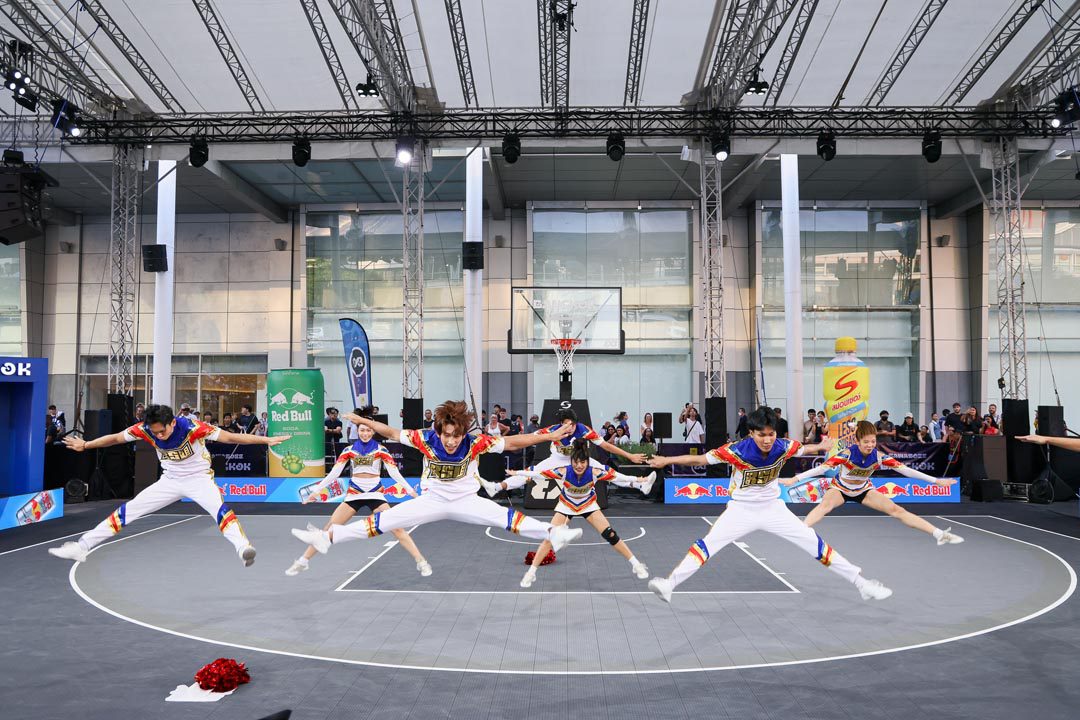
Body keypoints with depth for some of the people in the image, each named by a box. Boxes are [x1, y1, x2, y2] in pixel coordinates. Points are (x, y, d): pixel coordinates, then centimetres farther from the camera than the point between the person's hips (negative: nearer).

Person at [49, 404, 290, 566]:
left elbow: (229, 437, -28)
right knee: (127, 511, 3)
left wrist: (267, 440, -33)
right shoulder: (145, 429, -16)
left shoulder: (192, 427, -28)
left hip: (199, 478, -4)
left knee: (219, 509, -34)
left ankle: (244, 548, -46)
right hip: (170, 480, 5)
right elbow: (116, 438, 2)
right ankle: (81, 547, 15)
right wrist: (85, 445, 11)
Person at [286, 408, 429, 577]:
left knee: (396, 528, -12)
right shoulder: (350, 449, 1)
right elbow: (334, 472, -1)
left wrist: (410, 490, -15)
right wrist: (317, 491, -6)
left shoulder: (380, 449, -3)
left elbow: (394, 472, -7)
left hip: (375, 493, -1)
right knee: (330, 528, -4)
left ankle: (421, 562, -6)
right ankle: (302, 562, 8)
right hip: (354, 493, 2)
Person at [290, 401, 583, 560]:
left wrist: (550, 436, -24)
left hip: (466, 501, 0)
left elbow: (511, 442, -21)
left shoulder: (475, 443, -22)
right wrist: (362, 420, -14)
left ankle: (554, 534, -23)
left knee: (504, 517, -21)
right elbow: (393, 433, -10)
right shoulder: (426, 439, -20)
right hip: (431, 501, 0)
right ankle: (328, 537, -9)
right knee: (384, 520, -10)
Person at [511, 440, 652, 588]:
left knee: (610, 534, -5)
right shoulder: (563, 472, -33)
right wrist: (517, 473, -29)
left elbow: (615, 475, -20)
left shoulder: (594, 473, -31)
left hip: (588, 505, 1)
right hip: (566, 506, 0)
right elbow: (539, 474, -28)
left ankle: (636, 564, 12)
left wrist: (637, 479, -14)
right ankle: (531, 573, 0)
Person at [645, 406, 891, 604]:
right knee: (707, 544, -19)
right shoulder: (737, 451, -27)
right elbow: (700, 459, -20)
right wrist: (666, 460, -25)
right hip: (741, 509, -2)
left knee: (815, 544, -1)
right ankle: (668, 585, -20)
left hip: (773, 508, 2)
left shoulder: (783, 447, -18)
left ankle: (861, 583, 14)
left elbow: (804, 449, 7)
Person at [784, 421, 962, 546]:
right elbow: (822, 468, -39)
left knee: (897, 510, -6)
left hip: (863, 490, 4)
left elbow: (905, 469, -17)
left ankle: (940, 534, 2)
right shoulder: (847, 454, -32)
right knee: (825, 505, -36)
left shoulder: (878, 456, -22)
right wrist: (795, 479, -48)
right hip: (840, 488, -3)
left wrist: (936, 481, -17)